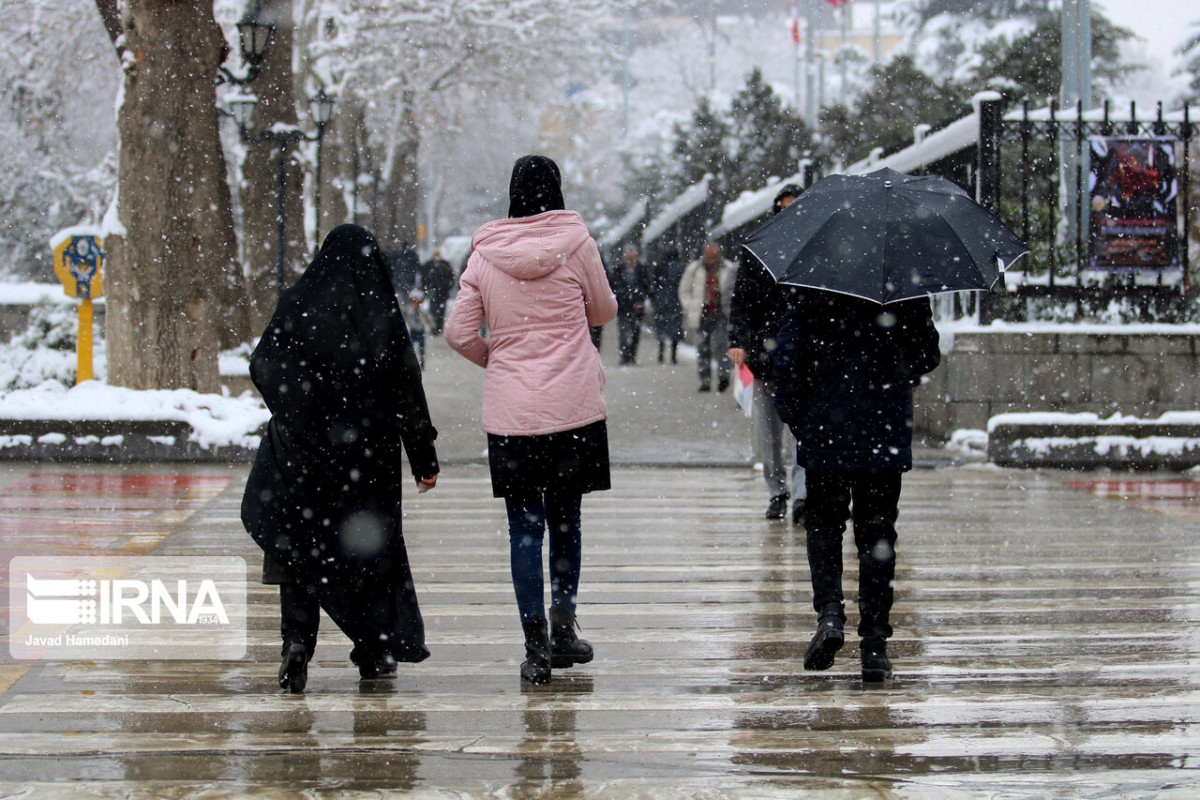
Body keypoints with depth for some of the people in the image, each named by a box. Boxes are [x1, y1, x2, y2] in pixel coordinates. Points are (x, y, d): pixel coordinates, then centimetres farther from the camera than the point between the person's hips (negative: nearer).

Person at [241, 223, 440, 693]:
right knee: (370, 544, 14)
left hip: (303, 445, -1)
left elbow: (262, 368, -3)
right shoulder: (383, 314, -4)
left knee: (299, 543, 4)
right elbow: (408, 390, -3)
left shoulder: (297, 305, -5)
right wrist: (425, 459, 3)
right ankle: (374, 651, 20)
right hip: (370, 451, 1)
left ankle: (298, 638, -16)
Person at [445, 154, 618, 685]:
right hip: (574, 407, 0)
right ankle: (563, 626, 14)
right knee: (565, 518, 15)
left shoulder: (485, 255, 0)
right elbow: (604, 311, 10)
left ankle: (536, 645, 1)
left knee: (524, 526, 4)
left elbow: (459, 333, -1)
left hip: (509, 412, 0)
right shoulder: (575, 242, -3)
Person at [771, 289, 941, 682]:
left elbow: (787, 358, -5)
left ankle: (830, 612, -10)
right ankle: (874, 642, 3)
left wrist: (792, 414, 8)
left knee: (823, 525, 13)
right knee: (877, 533, 6)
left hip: (824, 432, -1)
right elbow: (928, 355, 5)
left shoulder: (809, 290, -4)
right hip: (886, 436, 1)